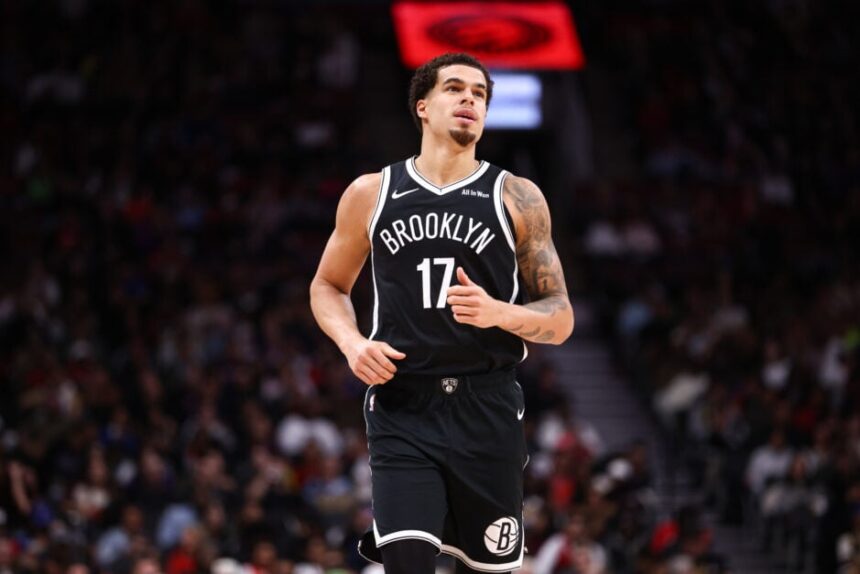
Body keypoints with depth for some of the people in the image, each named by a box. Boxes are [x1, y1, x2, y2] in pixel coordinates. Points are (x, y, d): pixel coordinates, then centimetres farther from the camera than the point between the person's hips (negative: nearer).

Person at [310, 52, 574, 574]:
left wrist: (498, 314, -17)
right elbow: (328, 286, 20)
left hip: (488, 409, 1)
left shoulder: (517, 198, 4)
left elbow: (561, 319, 4)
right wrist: (352, 343, -1)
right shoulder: (371, 194, 7)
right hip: (403, 409, -1)